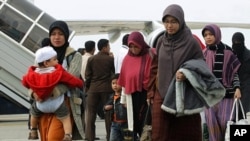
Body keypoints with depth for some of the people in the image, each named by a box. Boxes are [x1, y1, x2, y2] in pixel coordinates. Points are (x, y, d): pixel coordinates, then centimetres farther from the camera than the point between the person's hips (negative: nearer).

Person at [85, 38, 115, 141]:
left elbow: (87, 75, 2)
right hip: (106, 88, -1)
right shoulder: (110, 59, -3)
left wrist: (87, 88, 11)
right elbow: (115, 73, 2)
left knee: (91, 114, 5)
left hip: (93, 88, 1)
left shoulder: (91, 59, 1)